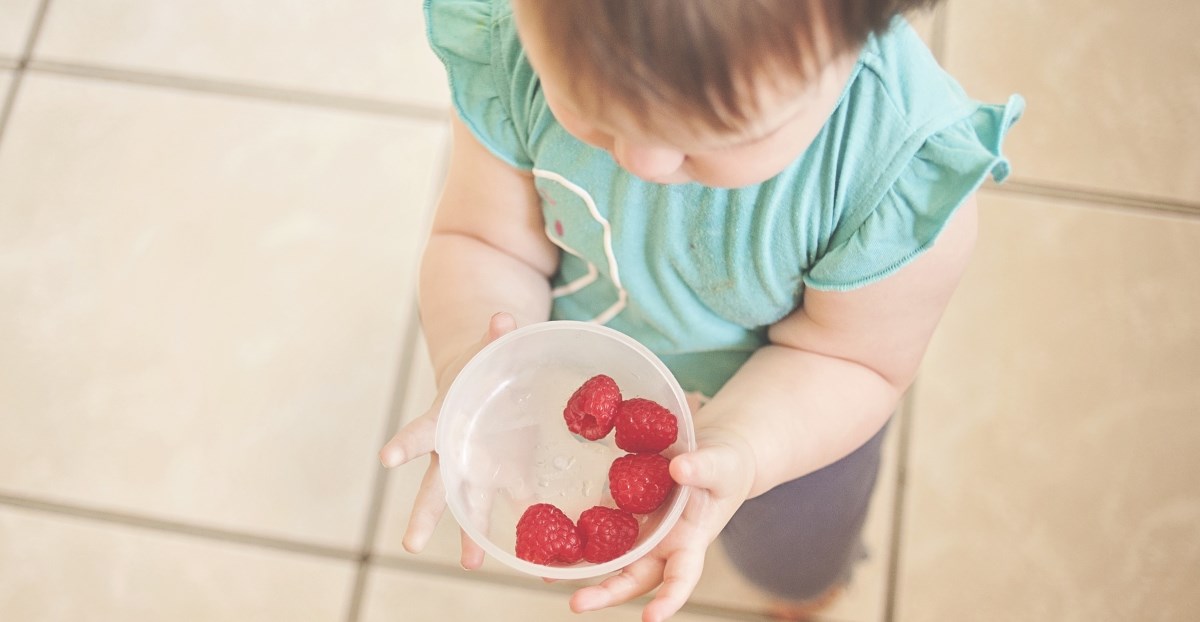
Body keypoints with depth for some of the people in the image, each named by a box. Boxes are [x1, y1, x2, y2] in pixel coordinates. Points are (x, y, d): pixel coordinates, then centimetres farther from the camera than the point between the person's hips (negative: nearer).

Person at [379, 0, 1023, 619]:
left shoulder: (906, 166, -40)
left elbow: (852, 359, -24)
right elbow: (483, 240, -21)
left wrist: (732, 449, -44)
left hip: (791, 420, 0)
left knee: (794, 565, 33)